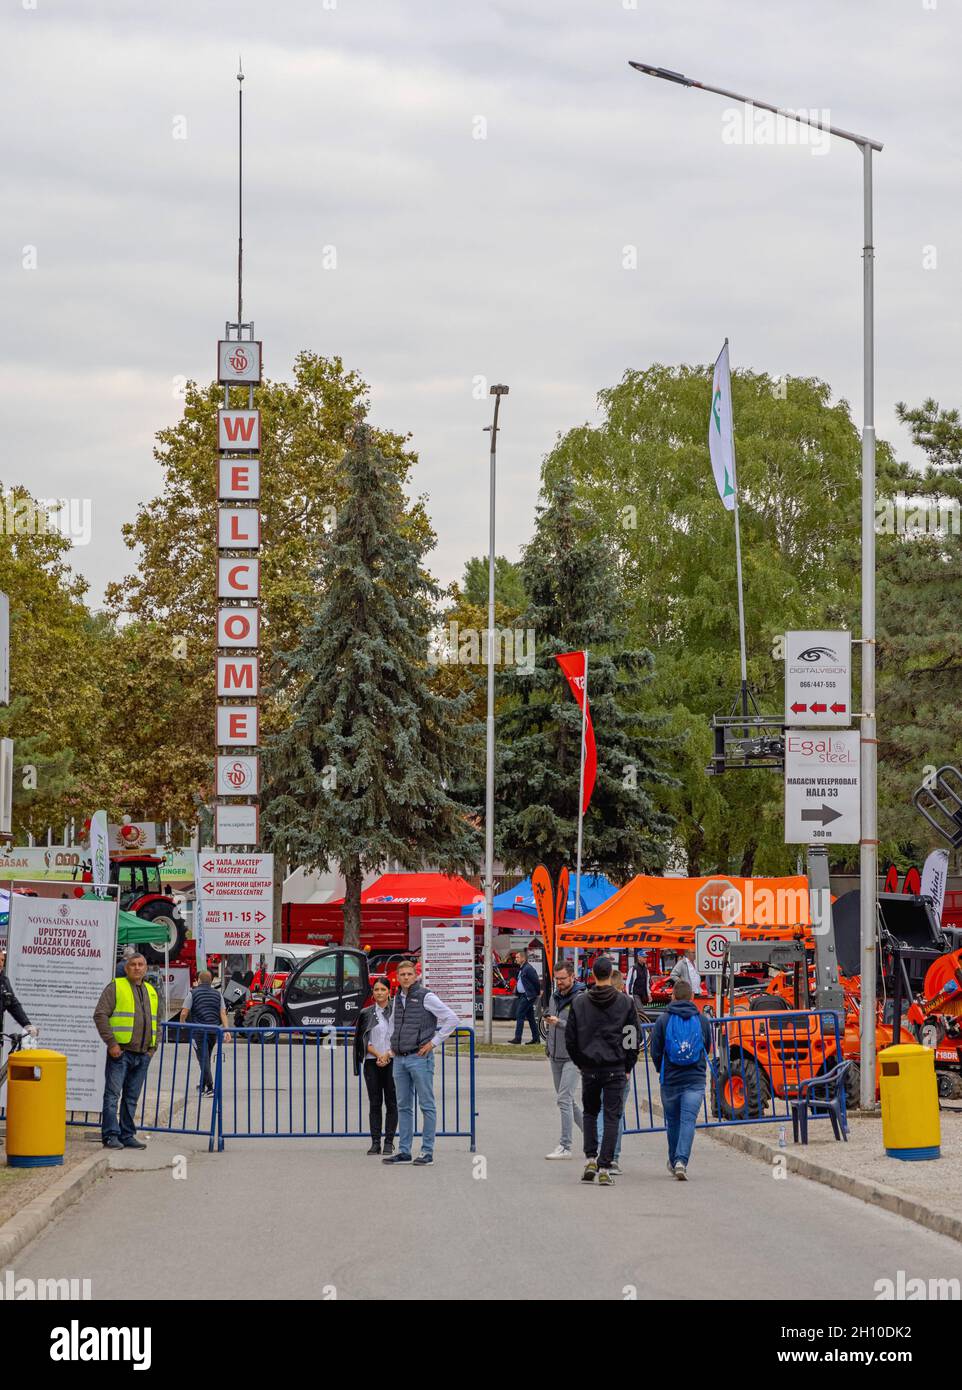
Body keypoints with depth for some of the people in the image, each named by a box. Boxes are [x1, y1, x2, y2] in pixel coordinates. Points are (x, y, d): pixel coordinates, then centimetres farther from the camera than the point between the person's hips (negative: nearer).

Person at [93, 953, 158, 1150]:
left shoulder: (151, 991, 18)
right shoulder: (116, 987, -1)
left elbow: (154, 1021, 26)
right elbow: (100, 1015, -8)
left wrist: (153, 1046, 13)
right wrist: (111, 1043, -14)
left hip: (143, 1054, 6)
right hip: (120, 1052, -6)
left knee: (132, 1097, 9)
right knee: (113, 1094, -7)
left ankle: (127, 1135, 14)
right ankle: (110, 1136, -7)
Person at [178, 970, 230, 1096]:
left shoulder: (193, 993, -4)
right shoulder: (217, 994, 8)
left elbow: (184, 1013, -7)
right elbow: (223, 1013, 1)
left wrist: (182, 1023, 13)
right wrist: (226, 1030, -2)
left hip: (198, 1031, -4)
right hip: (214, 1031, 4)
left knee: (203, 1059, -5)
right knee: (206, 1058, 21)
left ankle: (210, 1087, -17)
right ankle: (202, 1085, 32)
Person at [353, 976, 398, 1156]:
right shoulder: (366, 1014, 8)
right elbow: (365, 1040, 4)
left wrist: (388, 1055, -11)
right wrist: (378, 1055, -10)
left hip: (392, 1062, -1)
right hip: (372, 1062, 1)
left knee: (391, 1102, -1)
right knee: (375, 1103, 1)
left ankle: (389, 1142, 3)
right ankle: (375, 1142, 2)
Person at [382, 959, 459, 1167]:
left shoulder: (426, 997, -8)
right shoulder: (398, 998, 13)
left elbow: (451, 1018, -11)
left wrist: (433, 1042, -10)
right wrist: (393, 1044, 19)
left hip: (420, 1058, -7)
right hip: (400, 1059, 7)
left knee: (426, 1105, -2)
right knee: (403, 1106, 10)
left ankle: (427, 1151, -1)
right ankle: (404, 1151, 14)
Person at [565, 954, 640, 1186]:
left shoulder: (580, 1002, -1)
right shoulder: (625, 1002, -2)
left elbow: (570, 1038, 1)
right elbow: (633, 1037, 0)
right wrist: (628, 1067, 9)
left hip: (589, 1069, 1)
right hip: (616, 1069, -1)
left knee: (590, 1113, 19)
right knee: (612, 1117, 2)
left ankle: (590, 1159, 6)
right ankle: (605, 1168, -5)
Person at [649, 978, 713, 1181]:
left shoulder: (664, 1020, -3)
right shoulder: (702, 1020, 3)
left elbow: (655, 1051, 1)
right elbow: (707, 1049, 15)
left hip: (670, 1079, 0)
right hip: (696, 1079, 0)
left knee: (672, 1121, 15)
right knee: (688, 1120, -5)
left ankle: (674, 1161, 26)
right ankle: (681, 1160, -20)